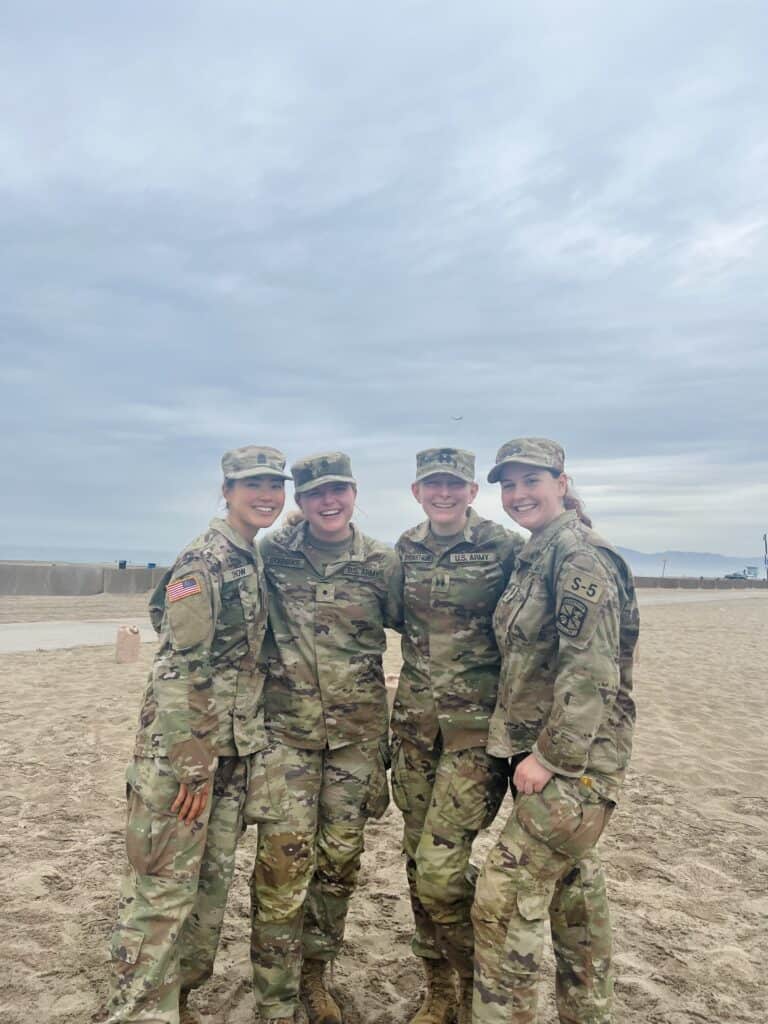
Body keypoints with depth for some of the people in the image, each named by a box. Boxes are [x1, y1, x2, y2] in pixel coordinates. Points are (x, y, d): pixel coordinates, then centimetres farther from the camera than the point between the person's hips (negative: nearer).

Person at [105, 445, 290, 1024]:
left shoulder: (258, 563, 11)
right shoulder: (204, 560, -15)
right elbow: (180, 666, -19)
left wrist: (250, 750, 18)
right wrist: (191, 764, -18)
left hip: (235, 746, 9)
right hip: (184, 745, -9)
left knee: (214, 878, 17)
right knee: (163, 885, 1)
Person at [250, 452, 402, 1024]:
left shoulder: (383, 563, -1)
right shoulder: (271, 556, -2)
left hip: (357, 735, 2)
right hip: (287, 731, -1)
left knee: (340, 859, 12)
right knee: (284, 861, -3)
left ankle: (314, 975, 34)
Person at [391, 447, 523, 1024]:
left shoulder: (506, 549, -10)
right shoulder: (405, 550, 5)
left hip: (477, 726, -5)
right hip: (415, 722, 5)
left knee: (440, 865, -9)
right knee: (418, 861, 12)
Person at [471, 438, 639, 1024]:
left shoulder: (579, 555, -17)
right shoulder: (535, 558, 11)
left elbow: (593, 671, -22)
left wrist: (551, 756, -19)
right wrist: (530, 749, 15)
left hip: (575, 760, -9)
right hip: (548, 752, 9)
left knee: (506, 893, -5)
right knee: (574, 888, 20)